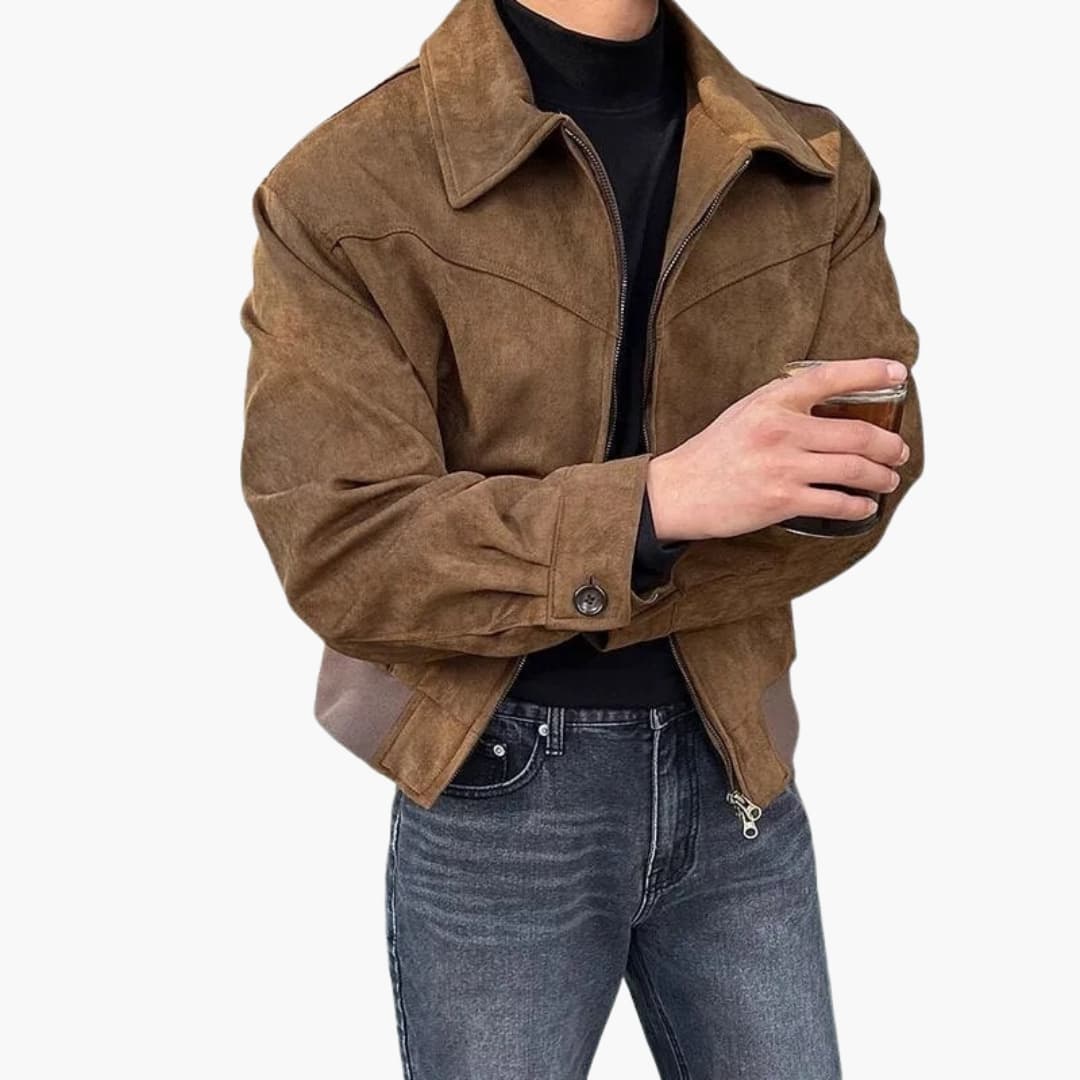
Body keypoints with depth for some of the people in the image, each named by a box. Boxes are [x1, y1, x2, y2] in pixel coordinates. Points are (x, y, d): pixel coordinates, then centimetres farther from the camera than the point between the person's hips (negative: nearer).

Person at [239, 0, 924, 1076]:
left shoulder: (820, 170, 0)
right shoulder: (341, 193, -13)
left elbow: (857, 478, -6)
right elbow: (338, 550, -18)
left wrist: (552, 602, -16)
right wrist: (657, 499, -32)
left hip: (737, 768, 4)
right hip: (495, 795, -3)